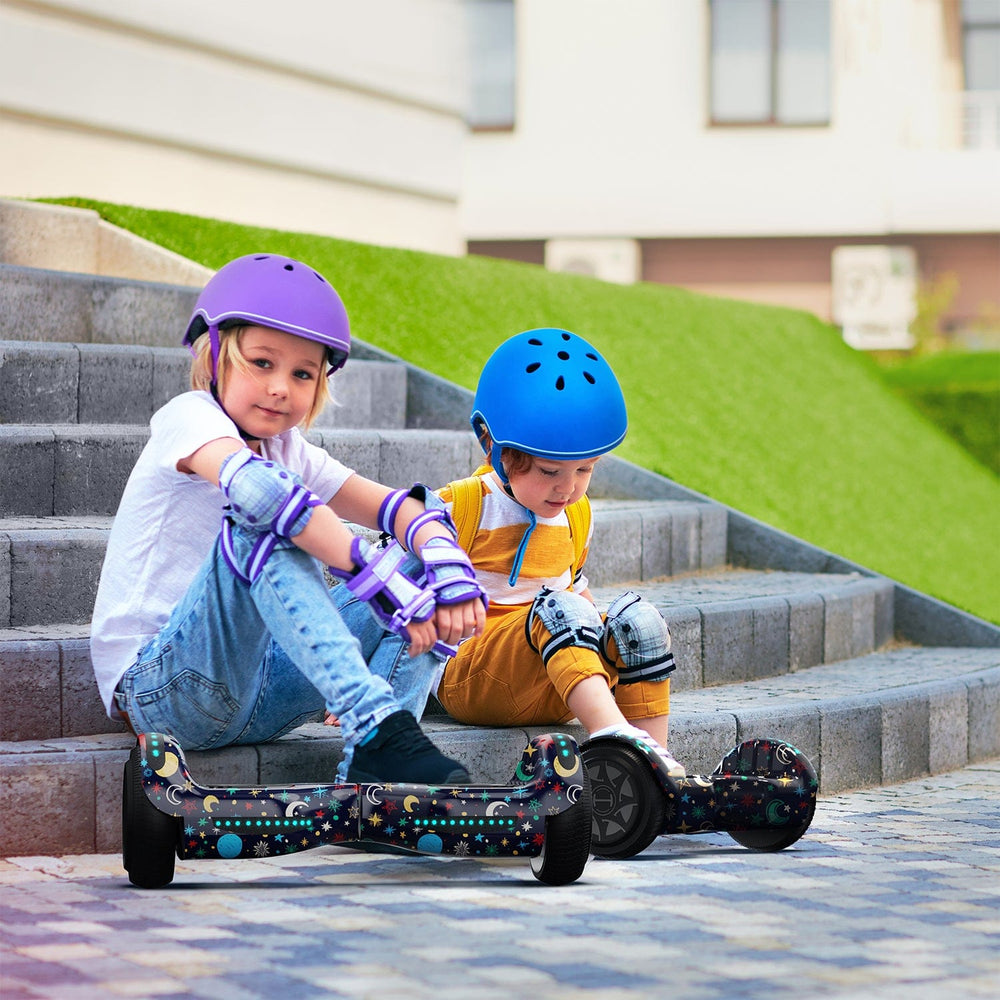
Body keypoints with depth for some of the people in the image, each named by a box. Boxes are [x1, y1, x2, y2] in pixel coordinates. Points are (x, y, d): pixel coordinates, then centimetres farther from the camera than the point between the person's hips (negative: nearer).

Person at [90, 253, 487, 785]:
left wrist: (450, 570, -23)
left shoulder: (291, 453, 13)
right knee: (262, 524, -31)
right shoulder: (188, 416, -9)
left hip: (258, 697, 8)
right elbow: (256, 486, -31)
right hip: (159, 691, -8)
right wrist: (380, 578, -37)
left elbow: (398, 506, 1)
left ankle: (368, 763, -25)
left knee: (426, 582, -2)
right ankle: (376, 723, -43)